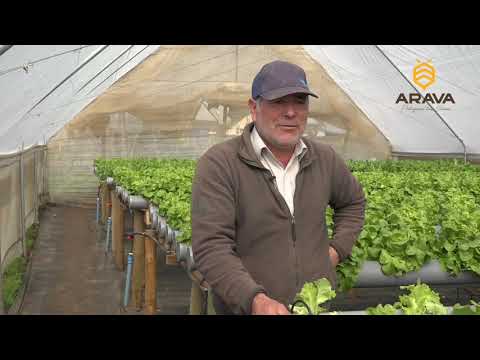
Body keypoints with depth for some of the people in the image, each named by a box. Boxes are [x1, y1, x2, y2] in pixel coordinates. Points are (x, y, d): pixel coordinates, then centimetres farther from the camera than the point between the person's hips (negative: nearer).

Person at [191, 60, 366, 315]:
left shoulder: (325, 159, 2)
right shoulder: (218, 164, -15)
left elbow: (353, 201, 21)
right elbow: (211, 247, -22)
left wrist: (337, 249, 7)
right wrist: (255, 300, -34)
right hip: (245, 309, -4)